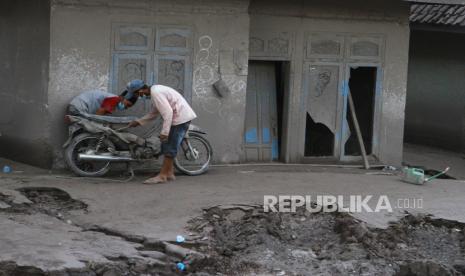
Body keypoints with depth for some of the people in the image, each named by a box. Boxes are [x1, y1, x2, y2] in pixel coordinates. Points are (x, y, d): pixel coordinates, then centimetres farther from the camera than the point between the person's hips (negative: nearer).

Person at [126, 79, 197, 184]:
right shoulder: (155, 90, 15)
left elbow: (167, 112, -24)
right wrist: (138, 122, 24)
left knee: (169, 148, -8)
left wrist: (164, 132, -24)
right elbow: (153, 113, 25)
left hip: (181, 118, -10)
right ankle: (169, 173, 18)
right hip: (181, 117, 10)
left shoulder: (155, 93, -17)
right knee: (166, 146, 14)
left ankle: (162, 176, -5)